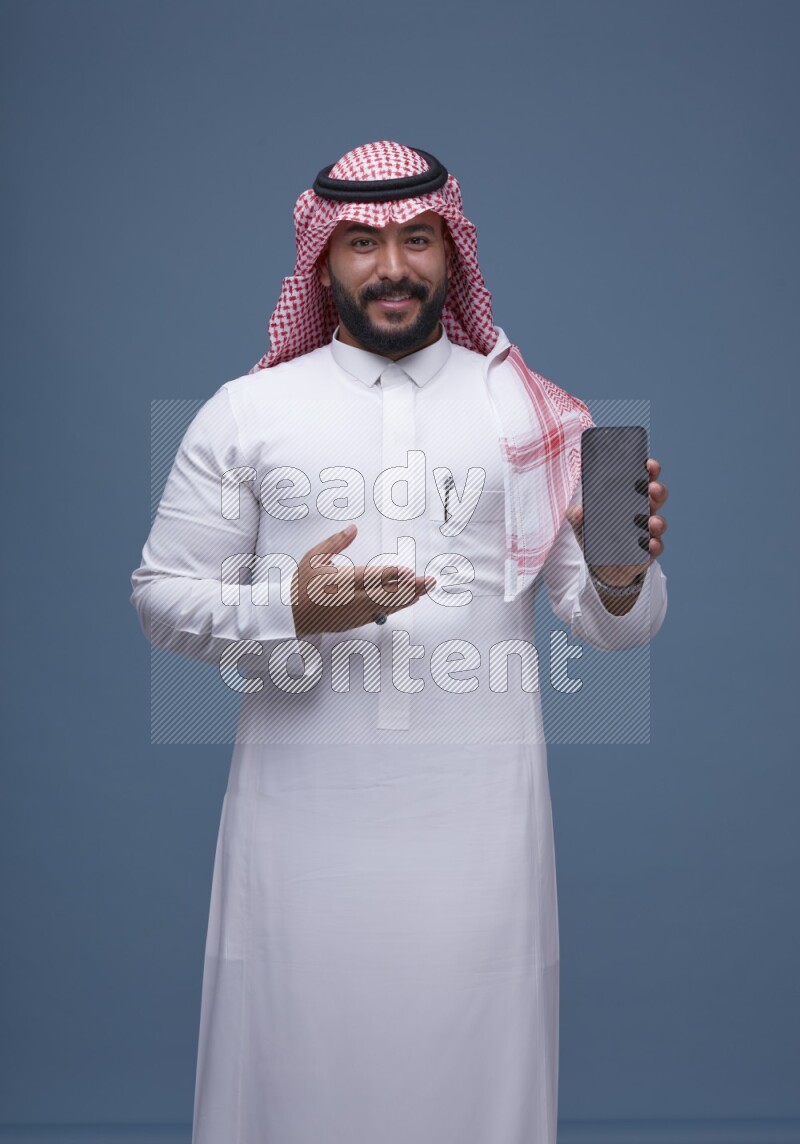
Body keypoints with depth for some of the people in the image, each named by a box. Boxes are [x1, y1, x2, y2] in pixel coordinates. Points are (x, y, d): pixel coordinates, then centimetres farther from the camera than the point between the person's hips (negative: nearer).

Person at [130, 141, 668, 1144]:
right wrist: (290, 610, -13)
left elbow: (610, 625, 8)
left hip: (477, 807, 1)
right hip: (303, 806, 0)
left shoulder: (532, 412, 9)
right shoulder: (245, 411, 6)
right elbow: (160, 597, 5)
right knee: (298, 1059, 3)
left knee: (472, 1059, 4)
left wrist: (622, 577, -16)